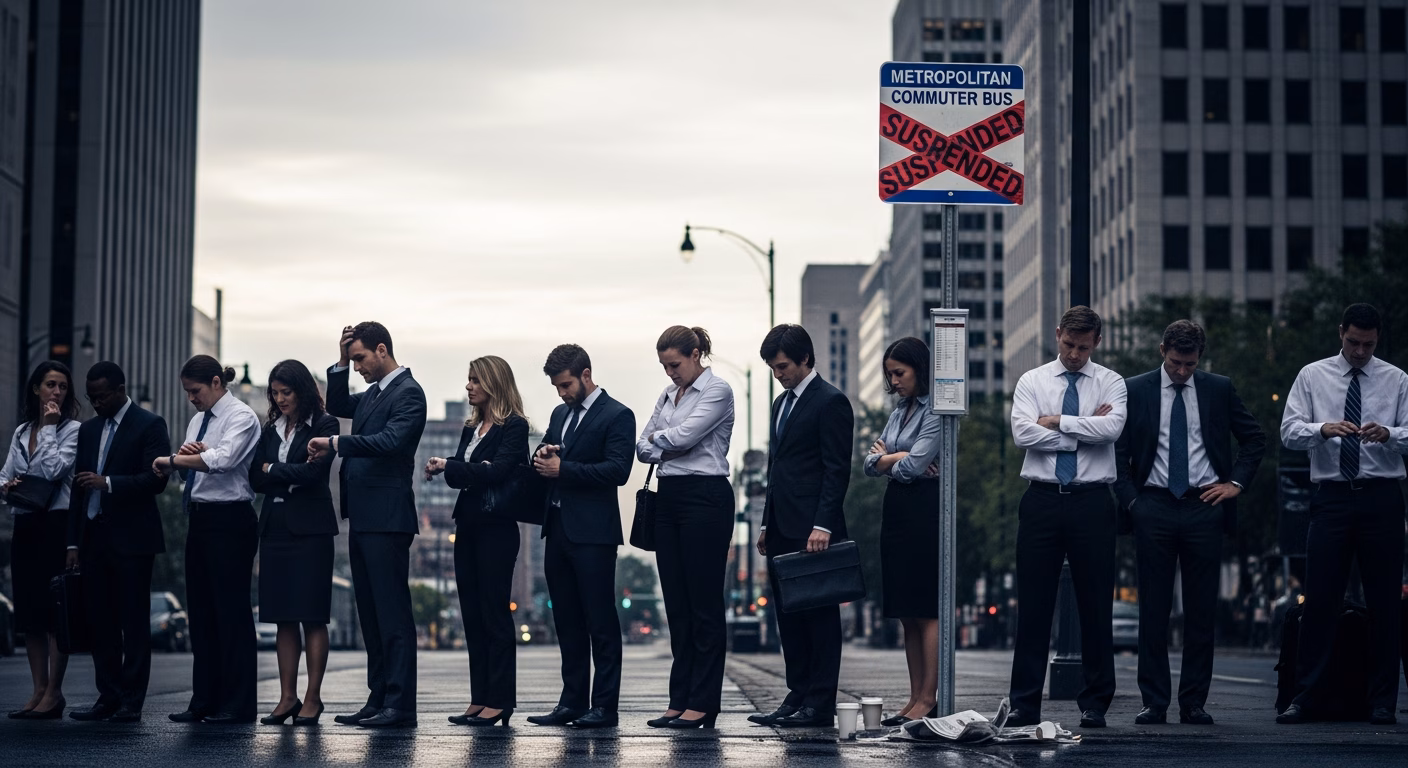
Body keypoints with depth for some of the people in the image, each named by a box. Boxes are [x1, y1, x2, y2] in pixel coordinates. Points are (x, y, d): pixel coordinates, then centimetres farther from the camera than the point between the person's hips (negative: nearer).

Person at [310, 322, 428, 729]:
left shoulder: (408, 393, -10)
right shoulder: (374, 392, 17)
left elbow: (390, 441, -23)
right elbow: (338, 406, 29)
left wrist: (335, 444, -24)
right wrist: (341, 363, 15)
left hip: (386, 519, -10)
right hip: (362, 518, 10)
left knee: (392, 612, -9)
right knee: (370, 614, 11)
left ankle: (400, 706, -9)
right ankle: (378, 699, 16)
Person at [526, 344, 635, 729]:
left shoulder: (617, 416, -6)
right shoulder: (560, 414, 19)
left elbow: (618, 470, -16)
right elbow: (545, 462, 21)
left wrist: (563, 469, -16)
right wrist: (542, 456, -3)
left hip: (592, 533, -8)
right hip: (558, 530, 8)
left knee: (600, 621, -5)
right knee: (567, 622, 10)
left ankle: (605, 706, -2)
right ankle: (572, 702, 16)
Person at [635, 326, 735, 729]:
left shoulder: (717, 390, -7)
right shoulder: (669, 394, 16)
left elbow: (684, 435, -17)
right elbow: (643, 446, 12)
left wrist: (657, 438, 1)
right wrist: (662, 450, -9)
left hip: (705, 497, -8)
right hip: (669, 497, 8)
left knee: (704, 602, -4)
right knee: (676, 602, 8)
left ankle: (703, 703, -1)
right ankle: (680, 700, 12)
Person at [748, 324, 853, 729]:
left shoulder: (830, 402, -8)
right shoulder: (782, 403, 19)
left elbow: (837, 469, -14)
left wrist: (822, 525, -20)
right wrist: (767, 524, 19)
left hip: (812, 529, -9)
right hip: (783, 529, 9)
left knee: (819, 614, -4)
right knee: (789, 614, 9)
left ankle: (821, 704, -3)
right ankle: (798, 696, 14)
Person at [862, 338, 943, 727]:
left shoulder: (936, 410, -9)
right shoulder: (900, 411, 17)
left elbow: (913, 466, -16)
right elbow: (871, 464, 12)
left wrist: (886, 457, 3)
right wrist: (899, 456, -6)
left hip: (925, 510, -9)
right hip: (897, 509, 9)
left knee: (926, 610, -7)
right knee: (907, 613, 8)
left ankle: (928, 699, -5)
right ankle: (916, 697, 11)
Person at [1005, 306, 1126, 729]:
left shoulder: (1110, 383, 6)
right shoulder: (1032, 381, 7)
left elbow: (1112, 428, -13)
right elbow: (1023, 433, -9)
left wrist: (1057, 421, -8)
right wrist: (1083, 432, -8)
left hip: (1092, 503, 0)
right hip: (1043, 500, 0)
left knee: (1096, 606, 3)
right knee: (1033, 605, 1)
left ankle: (1095, 704, 12)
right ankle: (1025, 705, 4)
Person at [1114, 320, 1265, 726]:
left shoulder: (1219, 389, 8)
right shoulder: (1134, 390, 5)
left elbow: (1254, 437, 16)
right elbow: (1117, 449, 7)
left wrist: (1236, 483, 5)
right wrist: (1129, 500, -2)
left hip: (1204, 506, 1)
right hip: (1154, 507, -1)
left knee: (1202, 609, 2)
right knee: (1153, 608, -1)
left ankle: (1194, 703, 7)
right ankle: (1154, 702, 4)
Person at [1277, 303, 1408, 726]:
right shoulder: (1312, 376, 7)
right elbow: (1289, 431, -2)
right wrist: (1323, 429, -22)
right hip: (1332, 497, 0)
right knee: (1320, 599, -2)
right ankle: (1307, 697, 4)